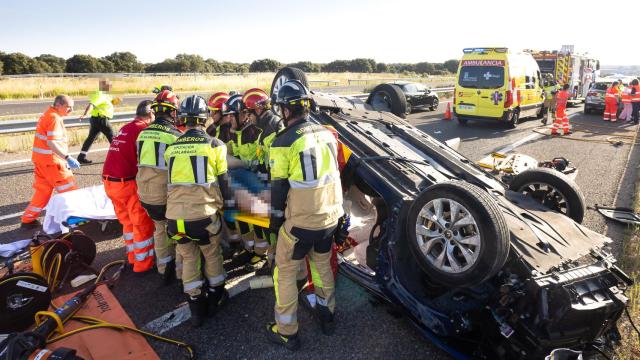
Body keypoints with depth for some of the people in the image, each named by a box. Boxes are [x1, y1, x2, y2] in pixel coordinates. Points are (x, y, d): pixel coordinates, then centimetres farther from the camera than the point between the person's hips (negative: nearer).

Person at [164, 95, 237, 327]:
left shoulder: (172, 148, 8)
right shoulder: (215, 145, -2)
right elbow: (224, 181, 0)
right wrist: (229, 207, 10)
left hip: (175, 216, 3)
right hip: (204, 214, -3)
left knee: (189, 259, 19)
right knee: (212, 255, 20)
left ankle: (196, 307, 28)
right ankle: (216, 296, 36)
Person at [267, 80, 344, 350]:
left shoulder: (284, 142, -15)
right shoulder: (327, 134, 2)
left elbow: (279, 187, -10)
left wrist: (275, 219, 4)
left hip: (300, 222, -6)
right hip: (330, 217, 6)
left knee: (285, 272, 13)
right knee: (323, 265, 25)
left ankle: (286, 332, 23)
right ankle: (327, 316, 41)